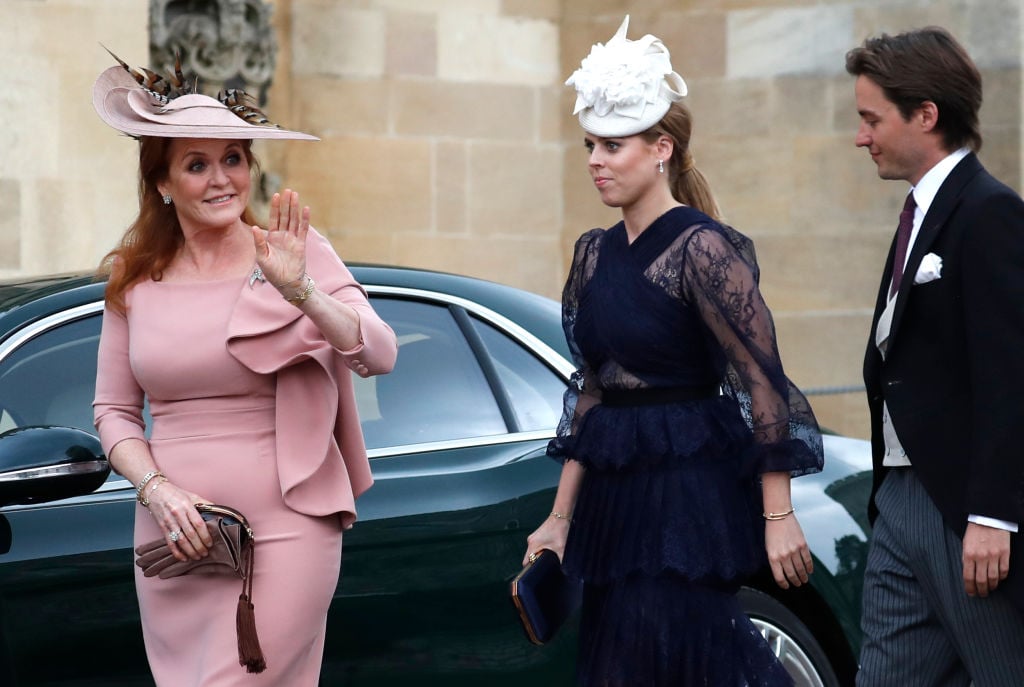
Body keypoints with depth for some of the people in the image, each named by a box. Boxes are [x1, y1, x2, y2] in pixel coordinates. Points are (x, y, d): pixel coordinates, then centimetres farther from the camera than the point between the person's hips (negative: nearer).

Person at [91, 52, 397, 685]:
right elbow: (114, 411, 11)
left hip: (284, 533, -3)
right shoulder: (135, 281, 7)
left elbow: (379, 356, -13)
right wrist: (157, 488, -6)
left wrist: (298, 291, -27)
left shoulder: (297, 254, -2)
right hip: (175, 535, 4)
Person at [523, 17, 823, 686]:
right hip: (614, 493, 7)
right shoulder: (595, 254, 10)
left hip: (690, 492, -7)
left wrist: (778, 515, -18)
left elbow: (762, 380, -15)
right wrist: (561, 517, 13)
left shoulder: (702, 248, -12)